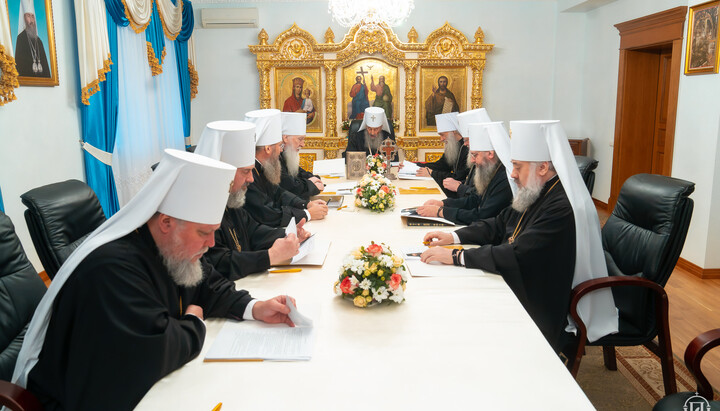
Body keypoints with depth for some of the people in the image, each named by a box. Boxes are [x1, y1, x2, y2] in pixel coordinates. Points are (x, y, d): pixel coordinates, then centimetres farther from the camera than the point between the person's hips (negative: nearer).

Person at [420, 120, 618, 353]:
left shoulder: (562, 209, -26)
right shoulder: (534, 194, 4)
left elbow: (515, 257, -29)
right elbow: (498, 225, 14)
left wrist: (455, 256, -25)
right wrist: (453, 237, 1)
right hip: (514, 289, 8)